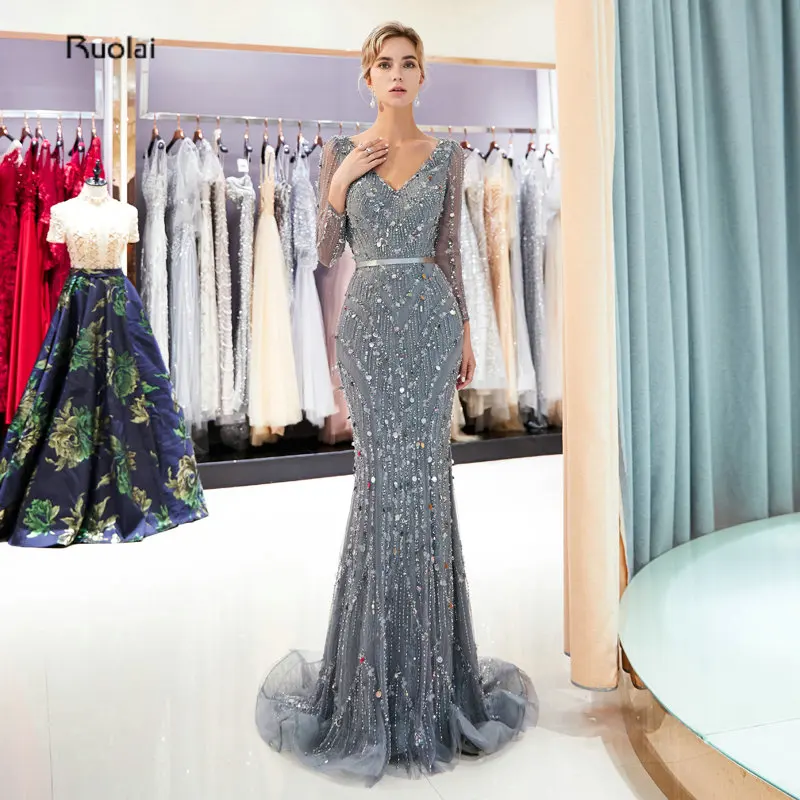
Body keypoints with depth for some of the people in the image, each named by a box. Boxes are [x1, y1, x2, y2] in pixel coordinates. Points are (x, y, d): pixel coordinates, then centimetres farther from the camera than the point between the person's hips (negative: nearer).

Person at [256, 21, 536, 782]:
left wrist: (465, 333, 8)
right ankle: (380, 656, 14)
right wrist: (338, 187, -10)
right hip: (368, 321, -1)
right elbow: (326, 251, 5)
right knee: (386, 473, -3)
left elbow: (448, 250, 11)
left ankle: (425, 656, 15)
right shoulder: (340, 151, 7)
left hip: (430, 319, 1)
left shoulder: (446, 155, 9)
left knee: (422, 471, -1)